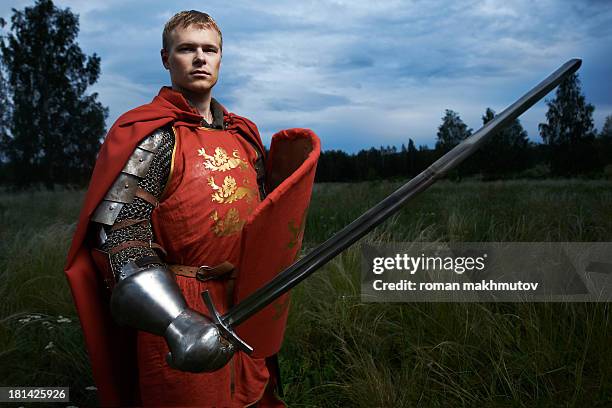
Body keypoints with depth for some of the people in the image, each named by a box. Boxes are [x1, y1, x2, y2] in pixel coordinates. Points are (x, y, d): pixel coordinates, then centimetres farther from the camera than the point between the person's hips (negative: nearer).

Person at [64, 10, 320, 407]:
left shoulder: (244, 134, 9)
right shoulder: (148, 135, -10)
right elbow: (121, 241, -18)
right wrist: (178, 322, -30)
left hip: (248, 306, 6)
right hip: (184, 311, -6)